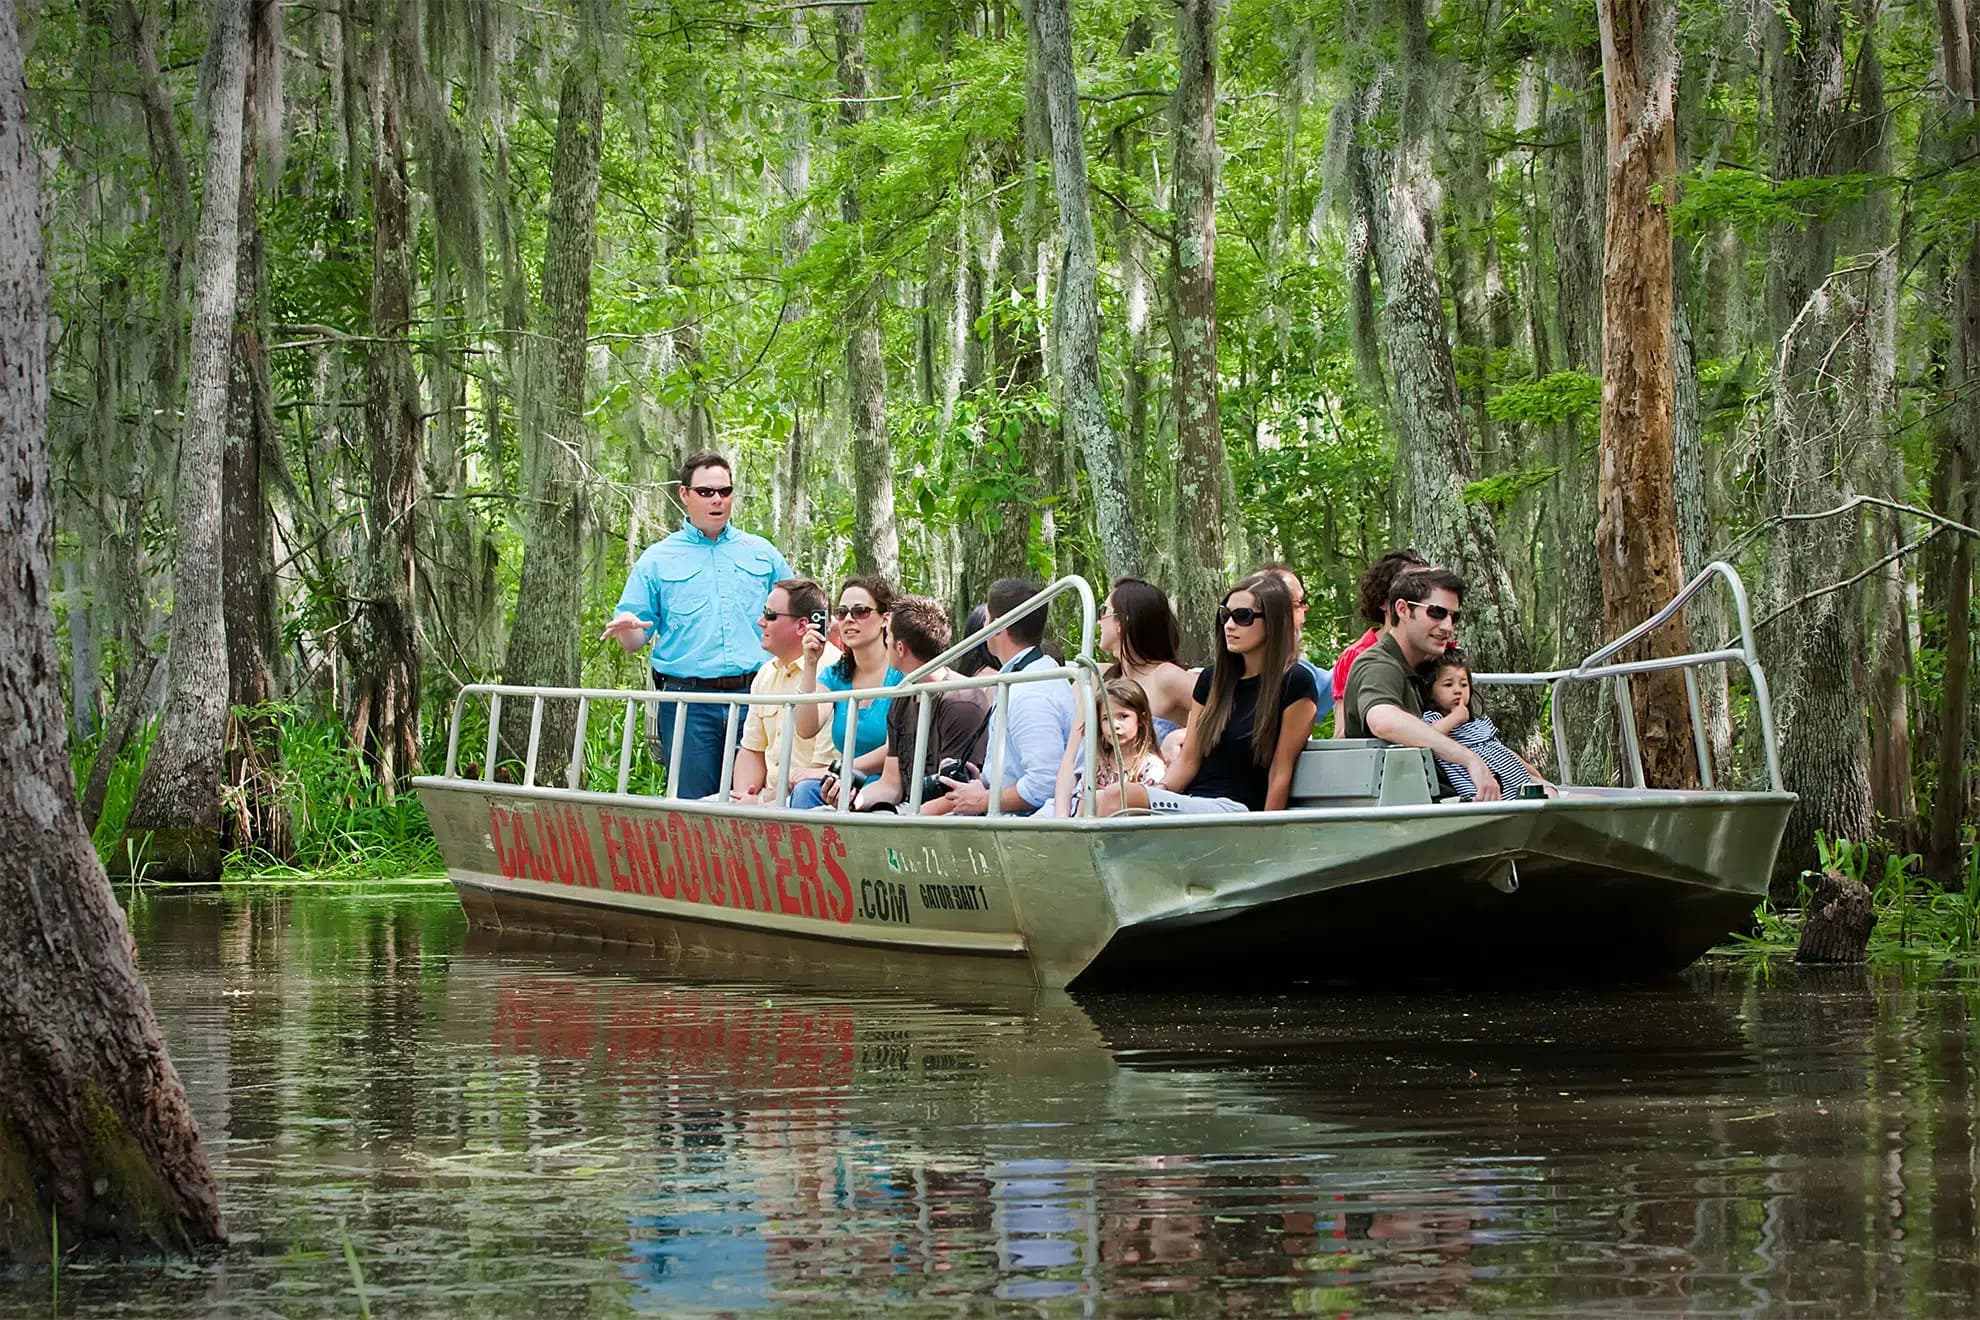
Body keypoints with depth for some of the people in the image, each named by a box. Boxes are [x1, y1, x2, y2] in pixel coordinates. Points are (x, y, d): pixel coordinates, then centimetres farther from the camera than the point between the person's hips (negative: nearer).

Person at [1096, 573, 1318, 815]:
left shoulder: (1295, 684, 0)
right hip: (1192, 801, 6)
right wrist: (1159, 790, -5)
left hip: (1236, 808, -6)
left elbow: (1280, 774, -3)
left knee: (1117, 797, -30)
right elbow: (1189, 760, 15)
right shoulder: (1212, 679, 19)